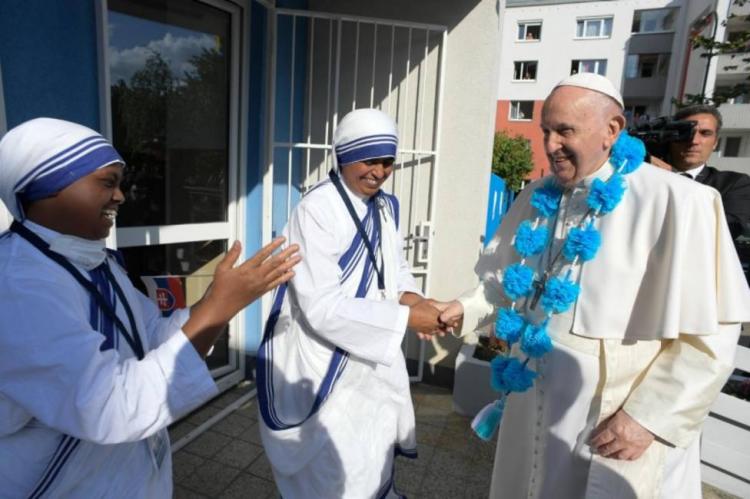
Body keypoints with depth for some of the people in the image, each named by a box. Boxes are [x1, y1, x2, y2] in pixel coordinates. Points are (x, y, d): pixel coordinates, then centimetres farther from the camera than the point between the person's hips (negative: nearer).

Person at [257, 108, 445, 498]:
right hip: (323, 366, -7)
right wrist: (404, 317, -27)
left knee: (374, 461, 26)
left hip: (369, 358, 7)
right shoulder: (316, 211, -23)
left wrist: (408, 294, -12)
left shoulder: (385, 206, 2)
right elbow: (323, 308, -28)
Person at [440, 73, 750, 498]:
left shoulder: (677, 203, -16)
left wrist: (650, 418, -15)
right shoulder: (538, 198, 2)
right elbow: (507, 281, 11)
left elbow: (708, 336, -15)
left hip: (616, 417, -5)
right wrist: (466, 309, -5)